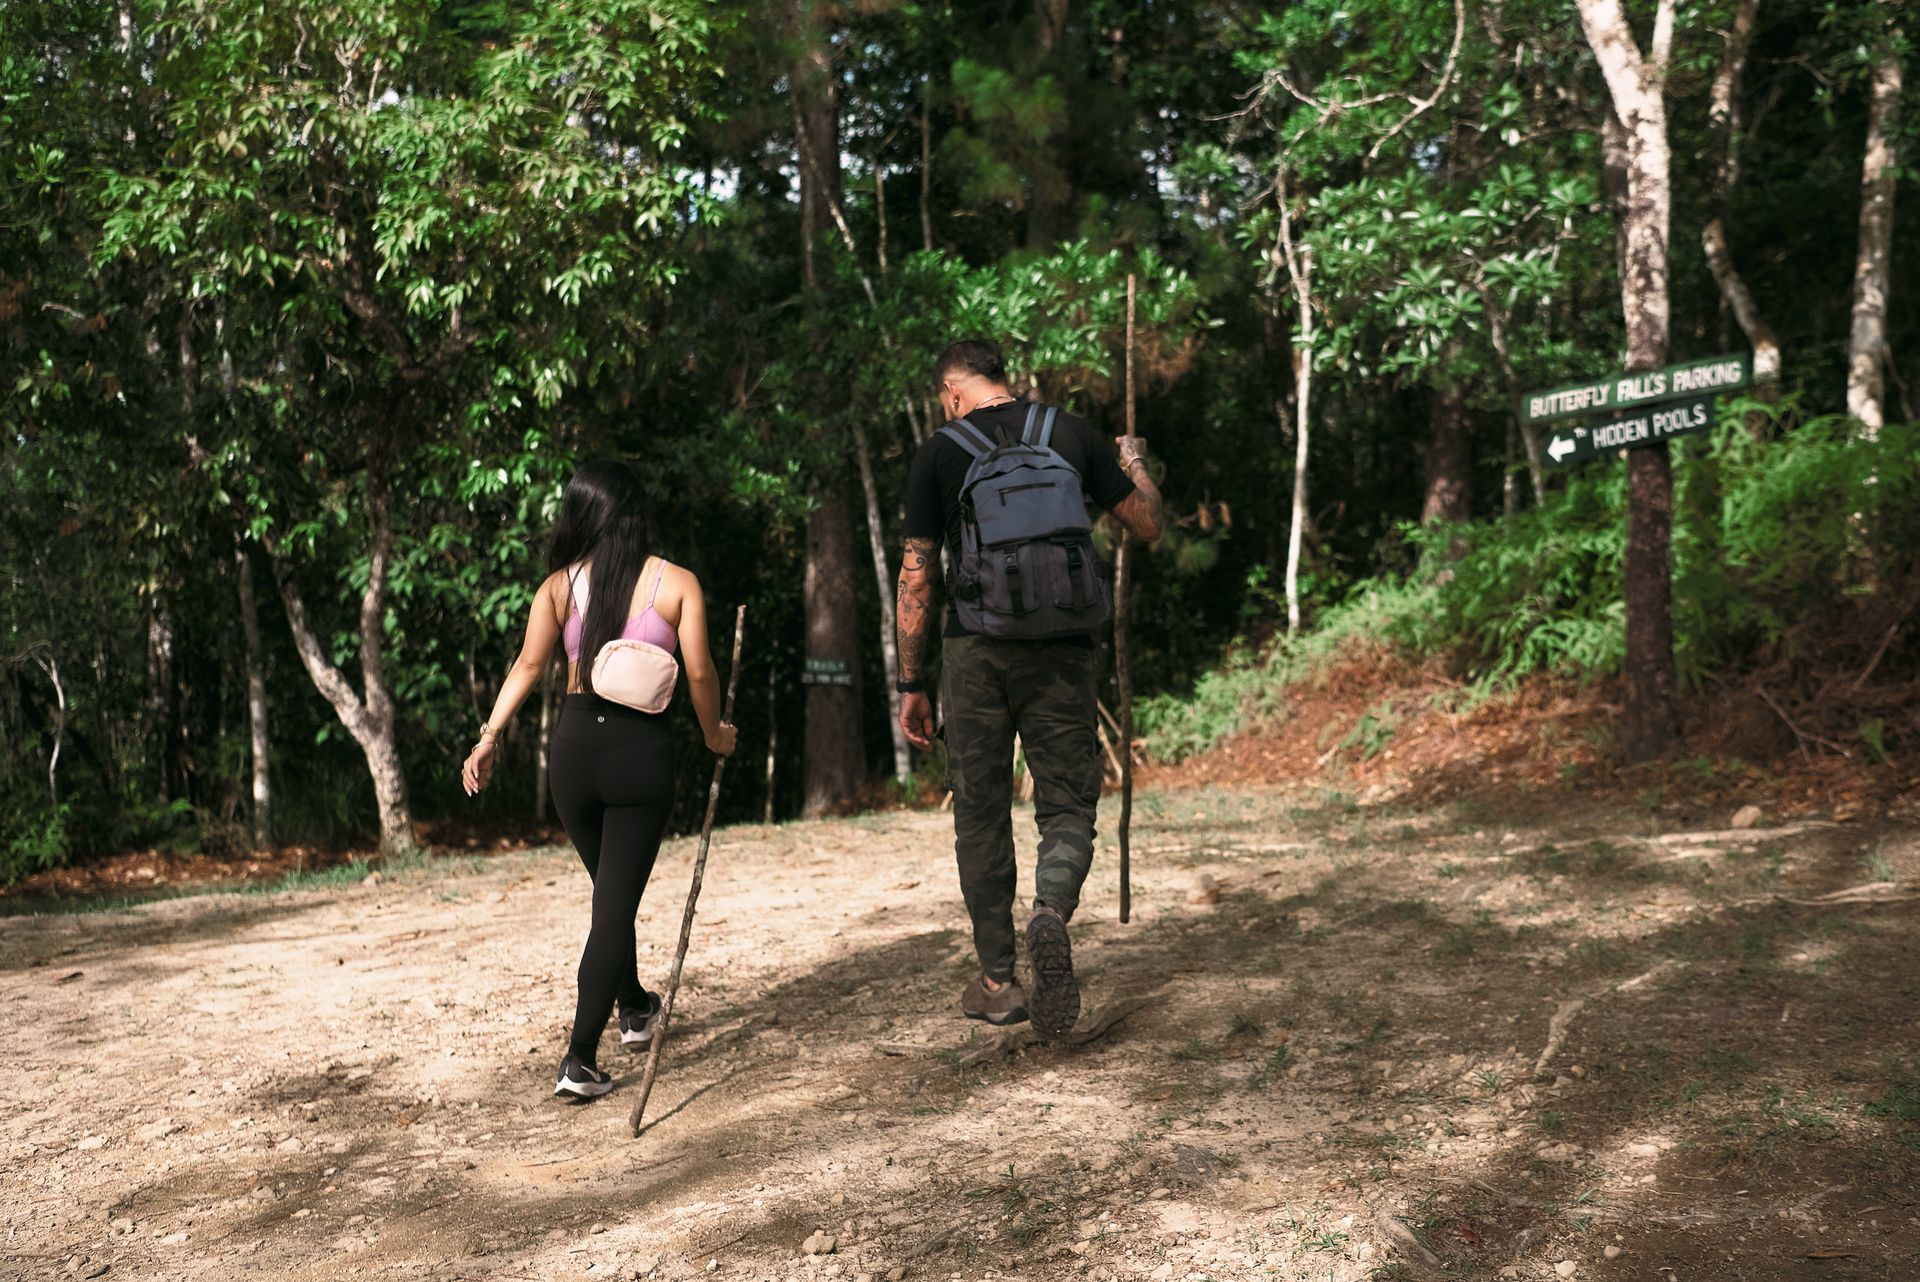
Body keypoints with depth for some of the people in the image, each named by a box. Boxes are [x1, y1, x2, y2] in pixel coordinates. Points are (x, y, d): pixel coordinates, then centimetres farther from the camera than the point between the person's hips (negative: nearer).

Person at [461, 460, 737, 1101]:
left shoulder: (560, 584, 2)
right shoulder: (677, 583, -2)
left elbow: (529, 665, -7)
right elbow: (699, 674, -6)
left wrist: (489, 737, -7)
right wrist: (715, 734, 10)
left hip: (576, 747, 3)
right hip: (644, 749, -3)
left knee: (610, 888, 24)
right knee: (616, 903, 1)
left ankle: (635, 1009, 44)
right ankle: (580, 1060, -5)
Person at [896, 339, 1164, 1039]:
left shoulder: (939, 453, 3)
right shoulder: (1070, 433, 6)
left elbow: (915, 577, 3)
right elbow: (1148, 525, 12)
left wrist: (911, 684, 9)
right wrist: (1133, 461, 33)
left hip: (975, 652, 0)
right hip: (1061, 652, 1)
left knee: (981, 815, 11)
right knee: (1067, 808, 7)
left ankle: (997, 981, 16)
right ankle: (1051, 911, -25)